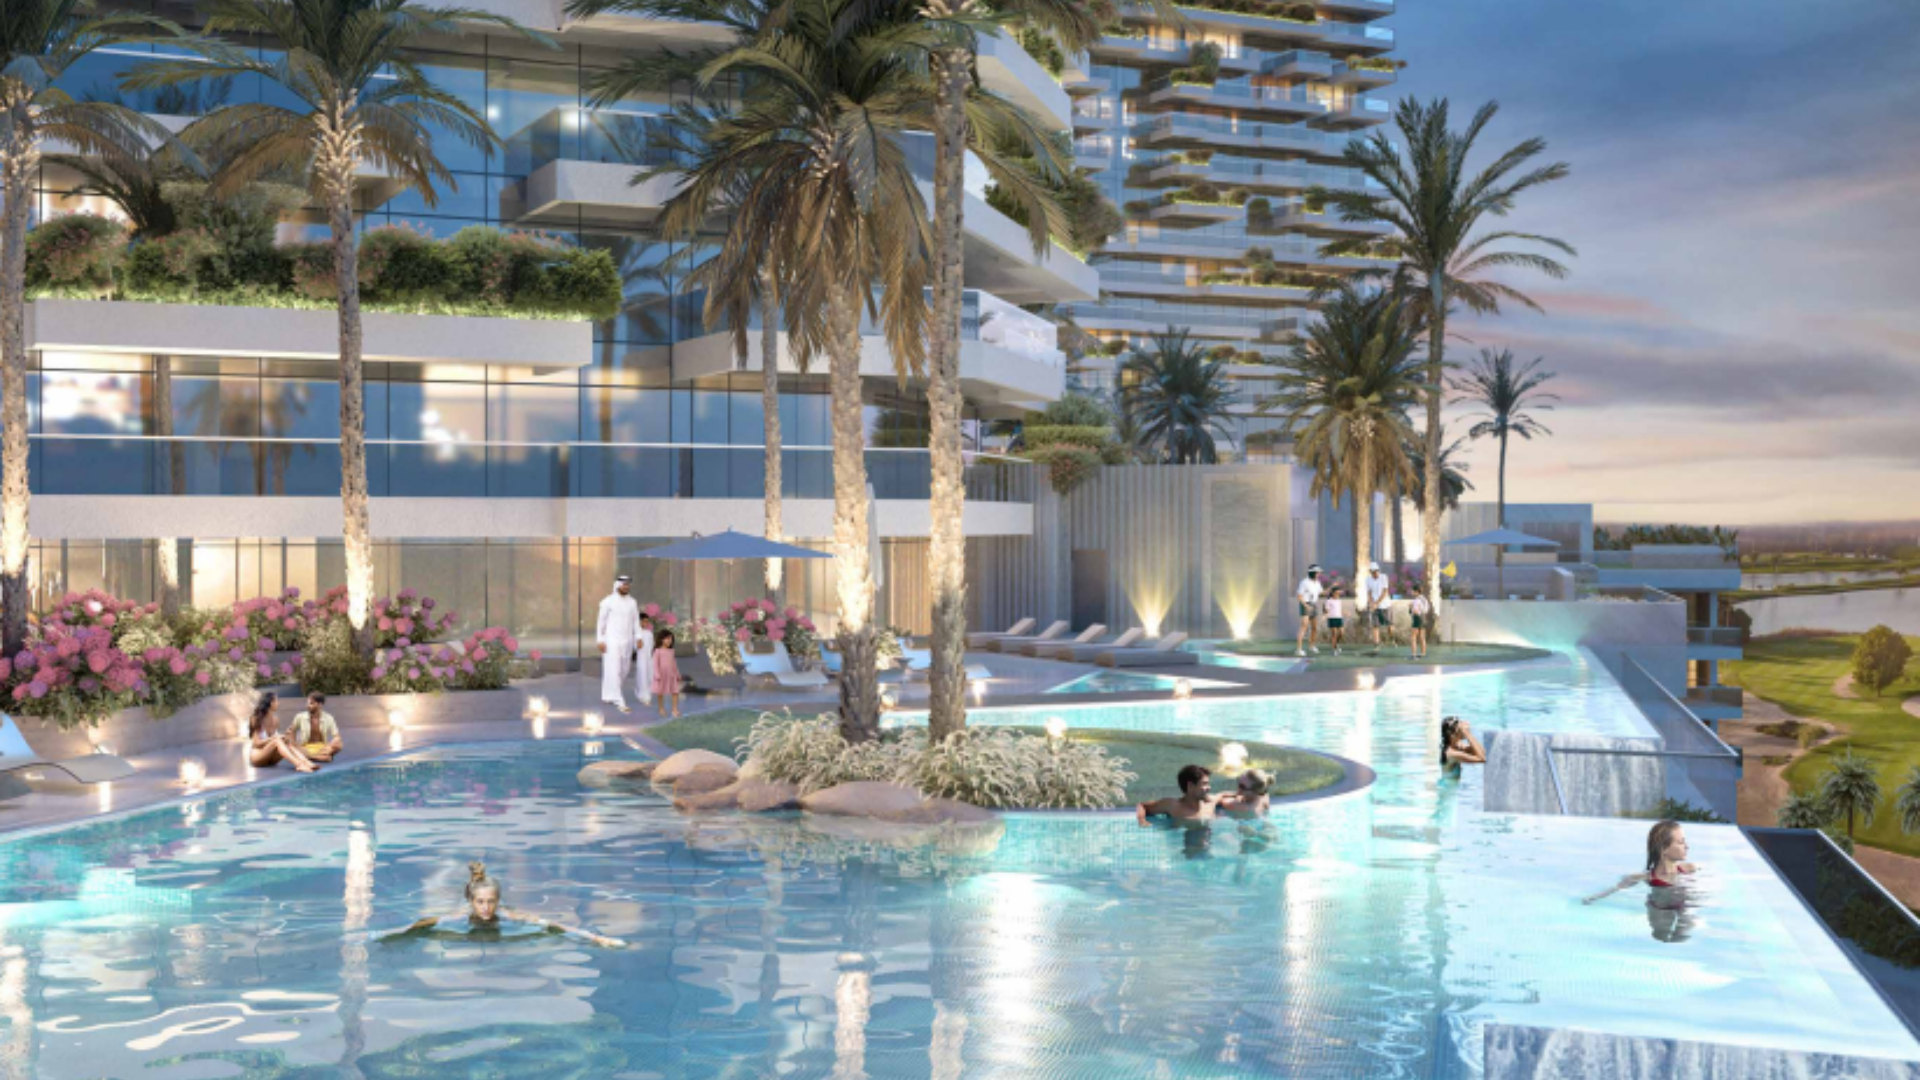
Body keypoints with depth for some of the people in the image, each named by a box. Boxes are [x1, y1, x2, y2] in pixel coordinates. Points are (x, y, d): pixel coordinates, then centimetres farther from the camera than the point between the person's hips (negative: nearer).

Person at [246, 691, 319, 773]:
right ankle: (298, 765, -54)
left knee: (288, 743, -23)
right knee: (277, 741, -32)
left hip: (270, 758, 6)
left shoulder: (275, 720, 6)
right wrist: (273, 738, -27)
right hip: (255, 756, -6)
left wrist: (285, 738, -10)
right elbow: (256, 743, -17)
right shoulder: (257, 720, -12)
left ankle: (307, 763, -47)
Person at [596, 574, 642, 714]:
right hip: (612, 640, -5)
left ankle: (608, 694, 31)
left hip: (627, 641, 5)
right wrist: (600, 641, -9)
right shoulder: (608, 601, -7)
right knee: (614, 671, -10)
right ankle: (620, 702, -13)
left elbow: (636, 622, 9)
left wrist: (638, 638, -5)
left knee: (624, 670, 10)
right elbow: (601, 621, -4)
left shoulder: (632, 602, 7)